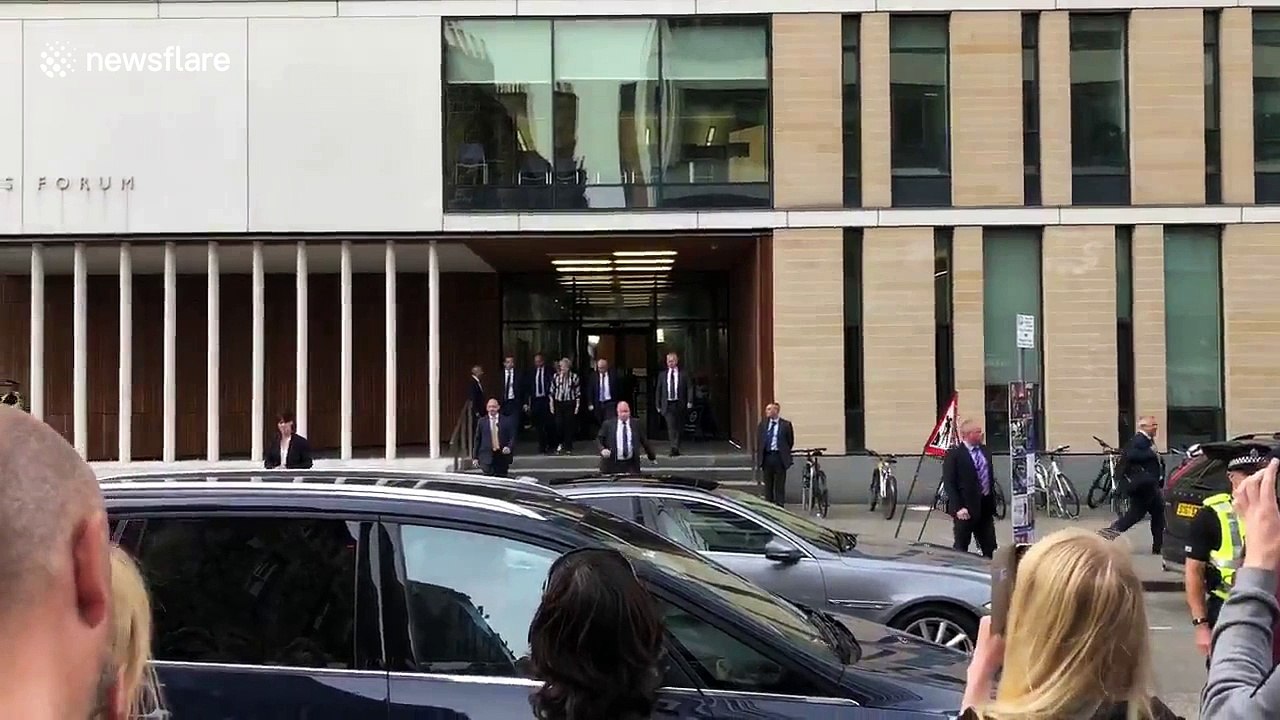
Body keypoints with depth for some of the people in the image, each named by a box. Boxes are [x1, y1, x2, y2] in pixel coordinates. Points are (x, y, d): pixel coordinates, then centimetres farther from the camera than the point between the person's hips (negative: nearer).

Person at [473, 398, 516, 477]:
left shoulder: (507, 420, 5)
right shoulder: (482, 422, 7)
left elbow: (512, 437, 5)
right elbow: (477, 440, 8)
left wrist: (509, 448, -15)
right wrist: (475, 457, 5)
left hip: (502, 456, 1)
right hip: (487, 457, 0)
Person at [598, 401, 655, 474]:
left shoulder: (635, 424, 7)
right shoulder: (608, 424, 2)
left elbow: (644, 441, 14)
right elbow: (598, 439, 4)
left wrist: (652, 457, 18)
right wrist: (602, 449, -17)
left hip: (631, 465, 1)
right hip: (612, 464, -1)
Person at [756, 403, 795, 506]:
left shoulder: (785, 424, -3)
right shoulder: (763, 424, 7)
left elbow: (790, 441, 3)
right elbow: (758, 440, 12)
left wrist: (784, 452, 7)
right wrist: (759, 457, 9)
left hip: (779, 457, -3)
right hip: (766, 456, 3)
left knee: (780, 484, 1)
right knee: (768, 484, 10)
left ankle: (780, 505, 6)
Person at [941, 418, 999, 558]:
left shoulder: (985, 451, 10)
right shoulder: (953, 454, -11)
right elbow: (949, 483, -13)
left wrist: (992, 501, 14)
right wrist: (958, 507, -20)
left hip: (986, 505, 6)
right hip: (965, 508, -6)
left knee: (989, 547, 9)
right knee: (961, 548, 3)